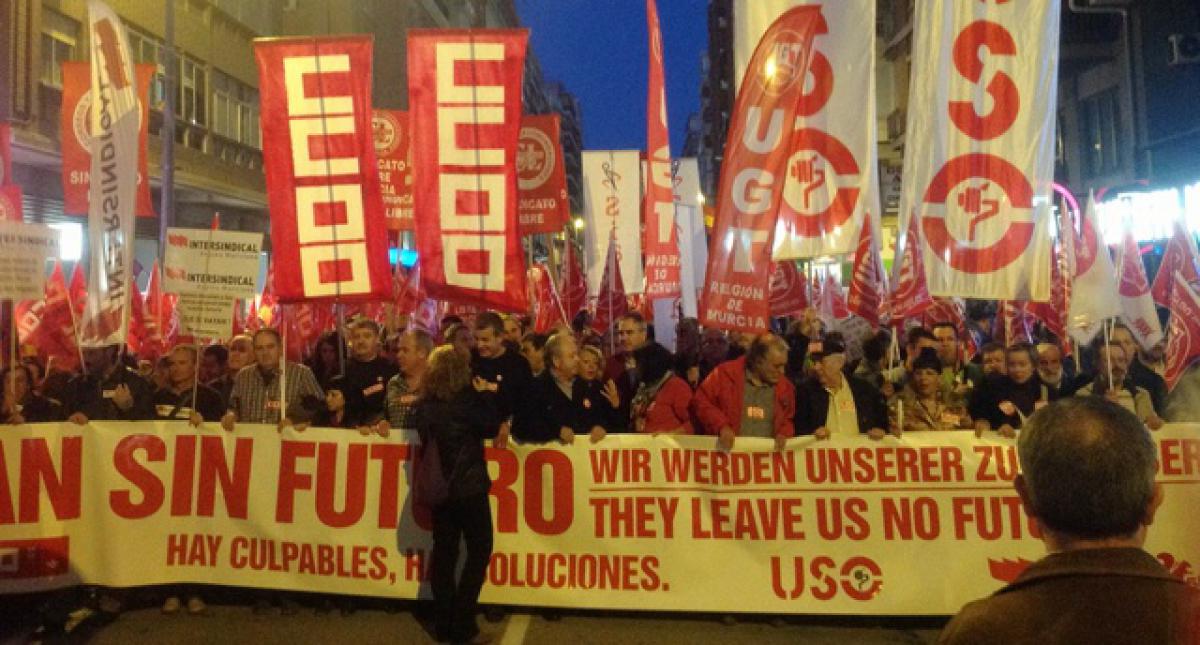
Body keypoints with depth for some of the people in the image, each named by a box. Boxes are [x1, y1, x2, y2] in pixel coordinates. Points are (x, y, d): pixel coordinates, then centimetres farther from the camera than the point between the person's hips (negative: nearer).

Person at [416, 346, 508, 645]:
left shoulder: (426, 403, 4)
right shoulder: (465, 398, -11)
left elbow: (426, 438, 14)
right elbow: (491, 428, -9)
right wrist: (488, 395, 0)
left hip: (439, 486, 5)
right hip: (468, 485, -5)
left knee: (444, 552, 12)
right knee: (479, 550, 6)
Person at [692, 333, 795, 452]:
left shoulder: (784, 387, 10)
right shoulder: (726, 373, -1)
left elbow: (789, 420, 23)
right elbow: (700, 402, 0)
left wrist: (784, 433, 1)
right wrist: (721, 426, -11)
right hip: (727, 452, -3)